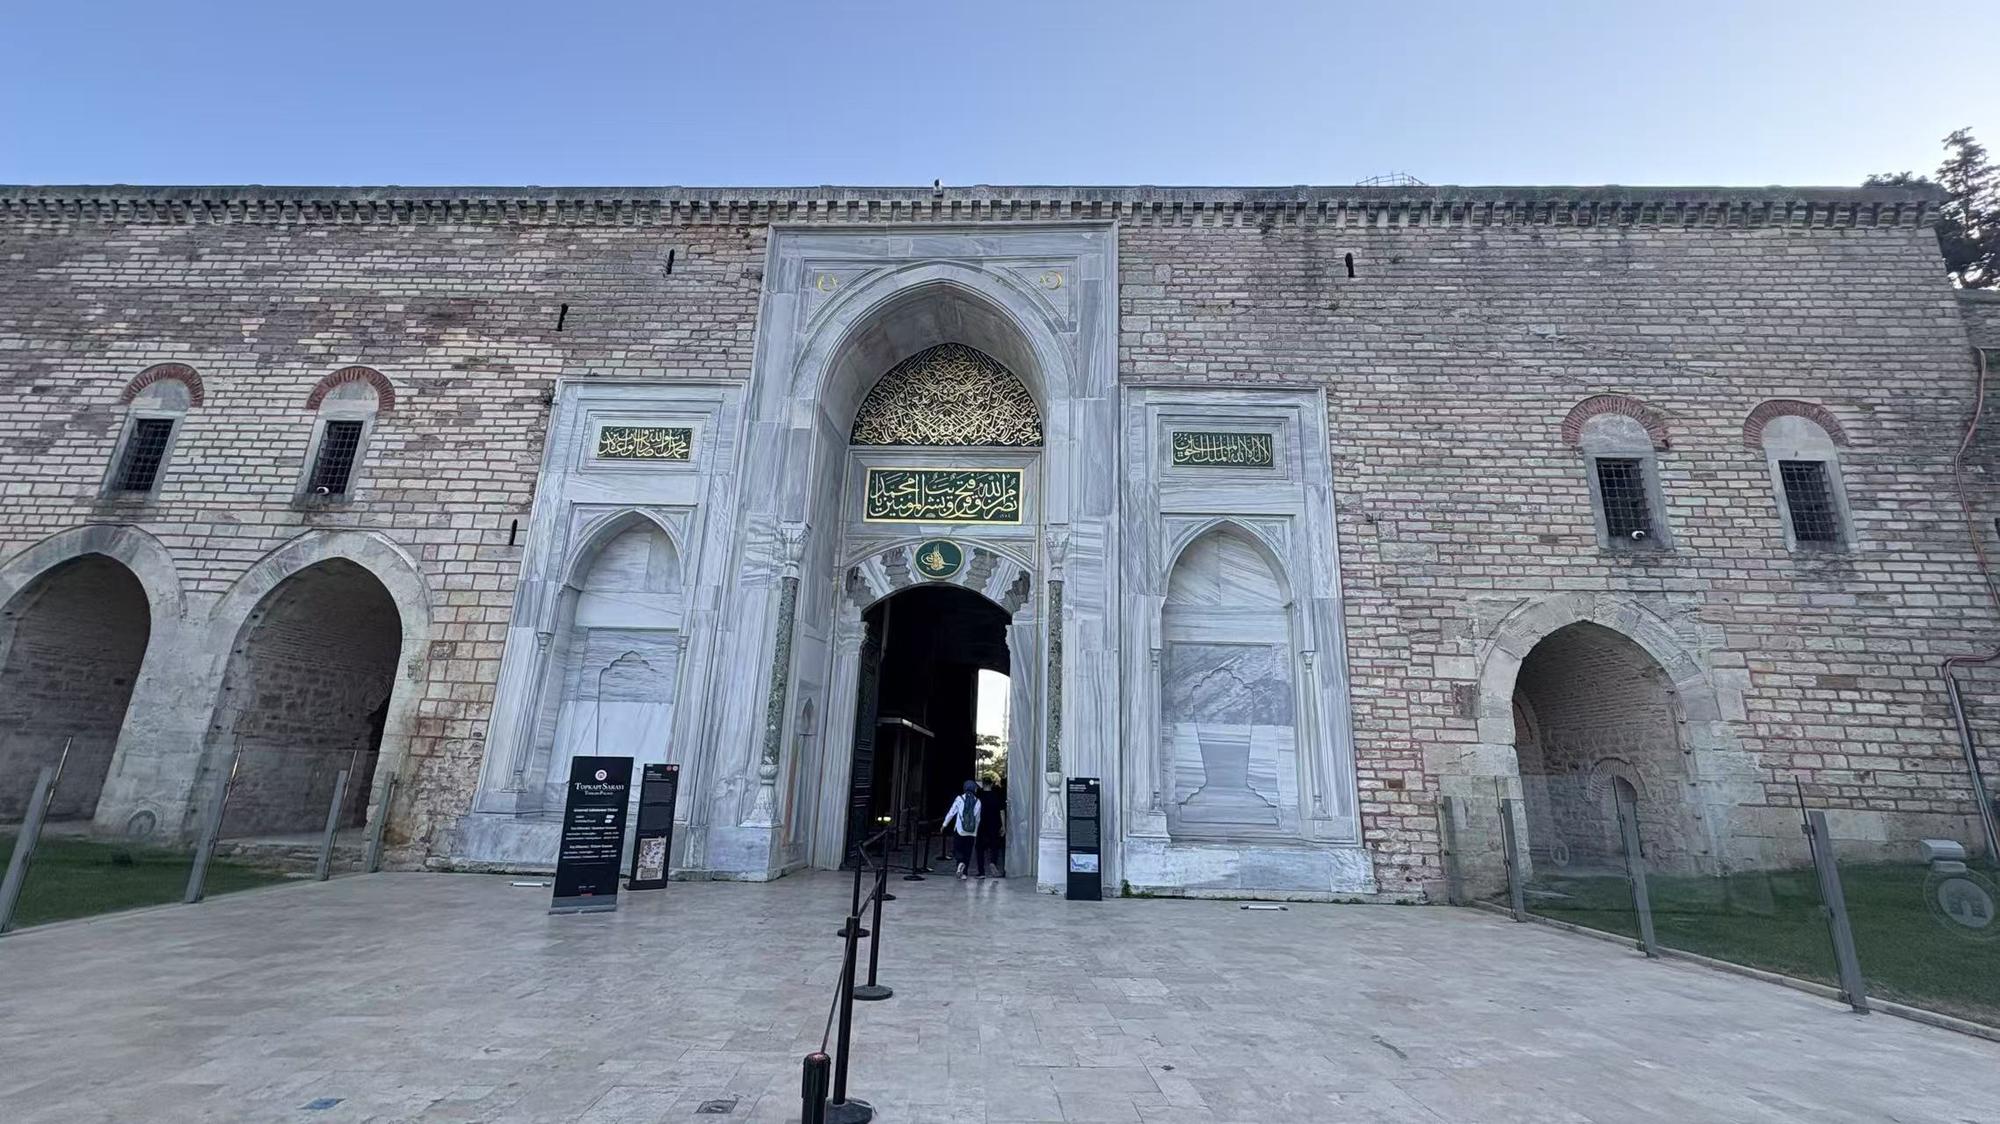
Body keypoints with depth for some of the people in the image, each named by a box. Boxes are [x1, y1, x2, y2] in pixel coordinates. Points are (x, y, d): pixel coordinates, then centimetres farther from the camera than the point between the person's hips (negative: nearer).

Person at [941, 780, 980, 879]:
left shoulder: (960, 798, -3)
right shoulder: (977, 801, 4)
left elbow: (951, 813, -1)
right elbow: (977, 819, 9)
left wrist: (945, 824, 11)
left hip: (959, 831, -2)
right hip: (971, 833, 2)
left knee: (957, 849, 7)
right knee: (967, 853, 10)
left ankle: (960, 862, -21)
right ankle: (964, 873, 7)